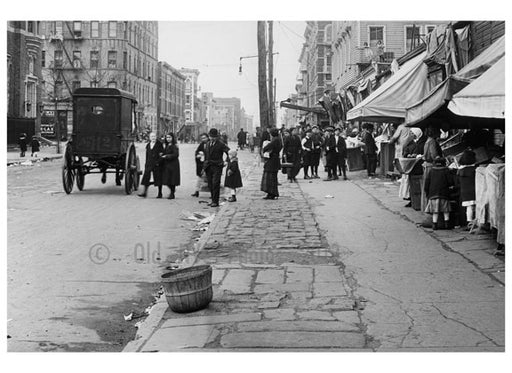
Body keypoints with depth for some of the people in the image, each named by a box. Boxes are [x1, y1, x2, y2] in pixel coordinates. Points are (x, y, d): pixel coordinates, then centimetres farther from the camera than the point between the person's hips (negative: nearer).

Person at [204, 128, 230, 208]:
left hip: (217, 166, -6)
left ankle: (215, 202, -7)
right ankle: (213, 200, 19)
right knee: (210, 185, 8)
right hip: (208, 167, 6)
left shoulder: (221, 144, -6)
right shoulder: (207, 144, 13)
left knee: (215, 184, -10)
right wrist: (204, 166, 17)